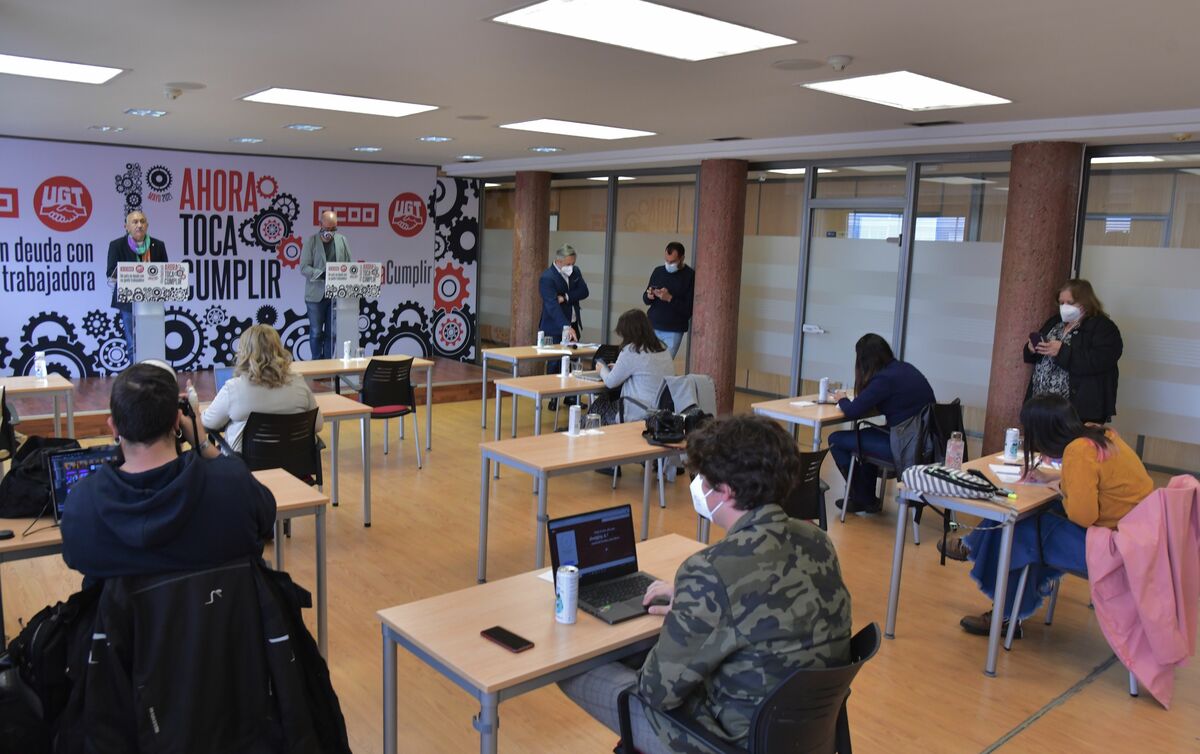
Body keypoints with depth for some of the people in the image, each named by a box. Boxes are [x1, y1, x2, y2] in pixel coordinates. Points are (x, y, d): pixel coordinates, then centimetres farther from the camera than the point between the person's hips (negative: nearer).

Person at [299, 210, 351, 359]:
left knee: (332, 332, 6)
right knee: (316, 333, 3)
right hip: (316, 294, -3)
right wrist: (322, 274, -22)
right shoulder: (311, 241, -2)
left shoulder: (342, 240, 8)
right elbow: (304, 267, -7)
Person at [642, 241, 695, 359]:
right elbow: (645, 300, 14)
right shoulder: (658, 271, 8)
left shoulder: (690, 276, -6)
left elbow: (689, 309, -11)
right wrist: (648, 296, -9)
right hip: (651, 327, 4)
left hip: (673, 332, -4)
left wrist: (670, 298, -22)